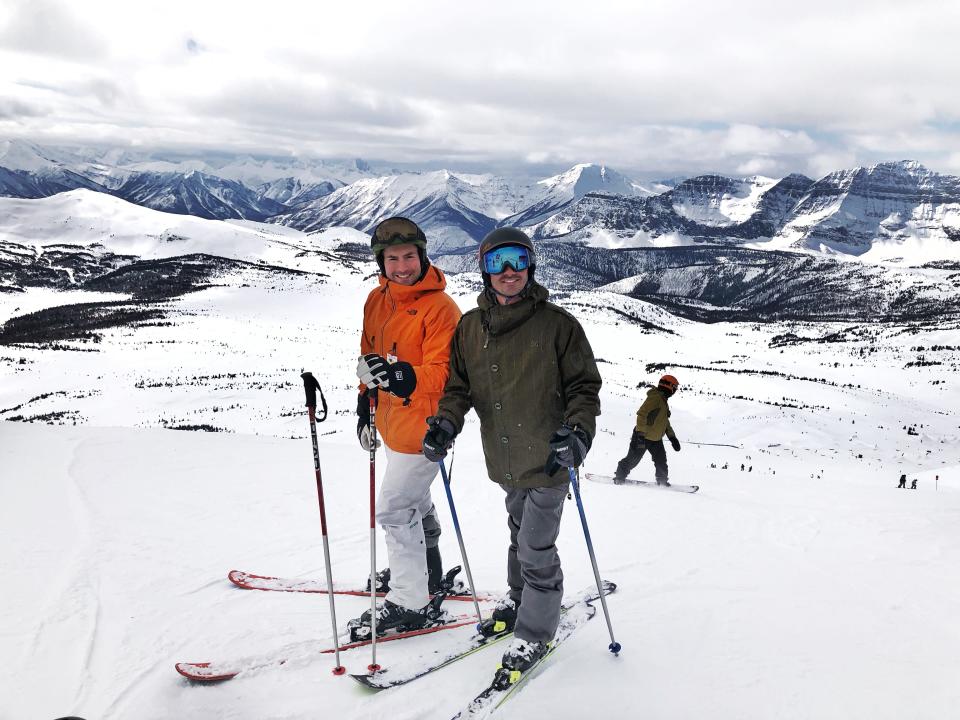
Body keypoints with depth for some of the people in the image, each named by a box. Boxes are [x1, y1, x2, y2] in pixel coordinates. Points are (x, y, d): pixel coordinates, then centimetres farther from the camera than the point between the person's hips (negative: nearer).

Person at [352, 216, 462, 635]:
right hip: (393, 423, 9)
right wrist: (365, 404, 18)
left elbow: (443, 373, -25)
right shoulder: (376, 300, 3)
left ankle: (409, 603, 9)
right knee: (413, 500, 24)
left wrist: (404, 377, -42)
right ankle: (424, 571, 45)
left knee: (394, 510, -5)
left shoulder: (440, 308, -20)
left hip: (422, 426, -8)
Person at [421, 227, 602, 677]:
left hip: (549, 458, -5)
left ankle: (536, 631, 20)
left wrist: (578, 430, -22)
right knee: (521, 534, 23)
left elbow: (584, 385, -7)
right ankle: (519, 601, 45)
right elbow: (459, 385, 8)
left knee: (536, 548, 0)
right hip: (505, 459, 5)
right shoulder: (470, 327, 2)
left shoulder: (556, 323, -11)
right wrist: (446, 423, -10)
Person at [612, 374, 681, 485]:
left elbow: (665, 421, 25)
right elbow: (642, 415, -26)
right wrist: (640, 434, -30)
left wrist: (672, 438, 21)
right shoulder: (655, 398, -18)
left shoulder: (663, 401, 15)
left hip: (656, 439, 9)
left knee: (661, 461, 8)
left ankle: (662, 481, 20)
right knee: (633, 460, -1)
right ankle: (619, 477, 14)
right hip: (643, 437, -9)